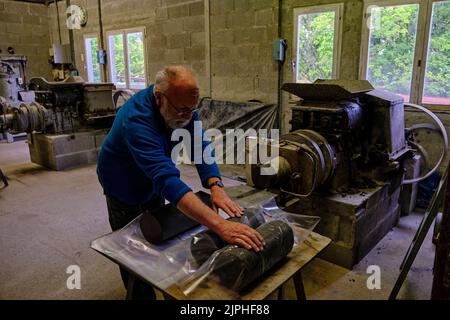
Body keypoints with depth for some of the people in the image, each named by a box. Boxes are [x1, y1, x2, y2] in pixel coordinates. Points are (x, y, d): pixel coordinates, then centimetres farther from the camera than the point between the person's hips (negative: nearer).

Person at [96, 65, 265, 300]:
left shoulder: (183, 105, -21)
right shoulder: (136, 120, -42)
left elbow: (199, 145, -24)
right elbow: (167, 179, -54)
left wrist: (216, 187, -42)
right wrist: (220, 225, -62)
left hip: (152, 181, 6)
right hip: (125, 186, -6)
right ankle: (141, 294, 32)